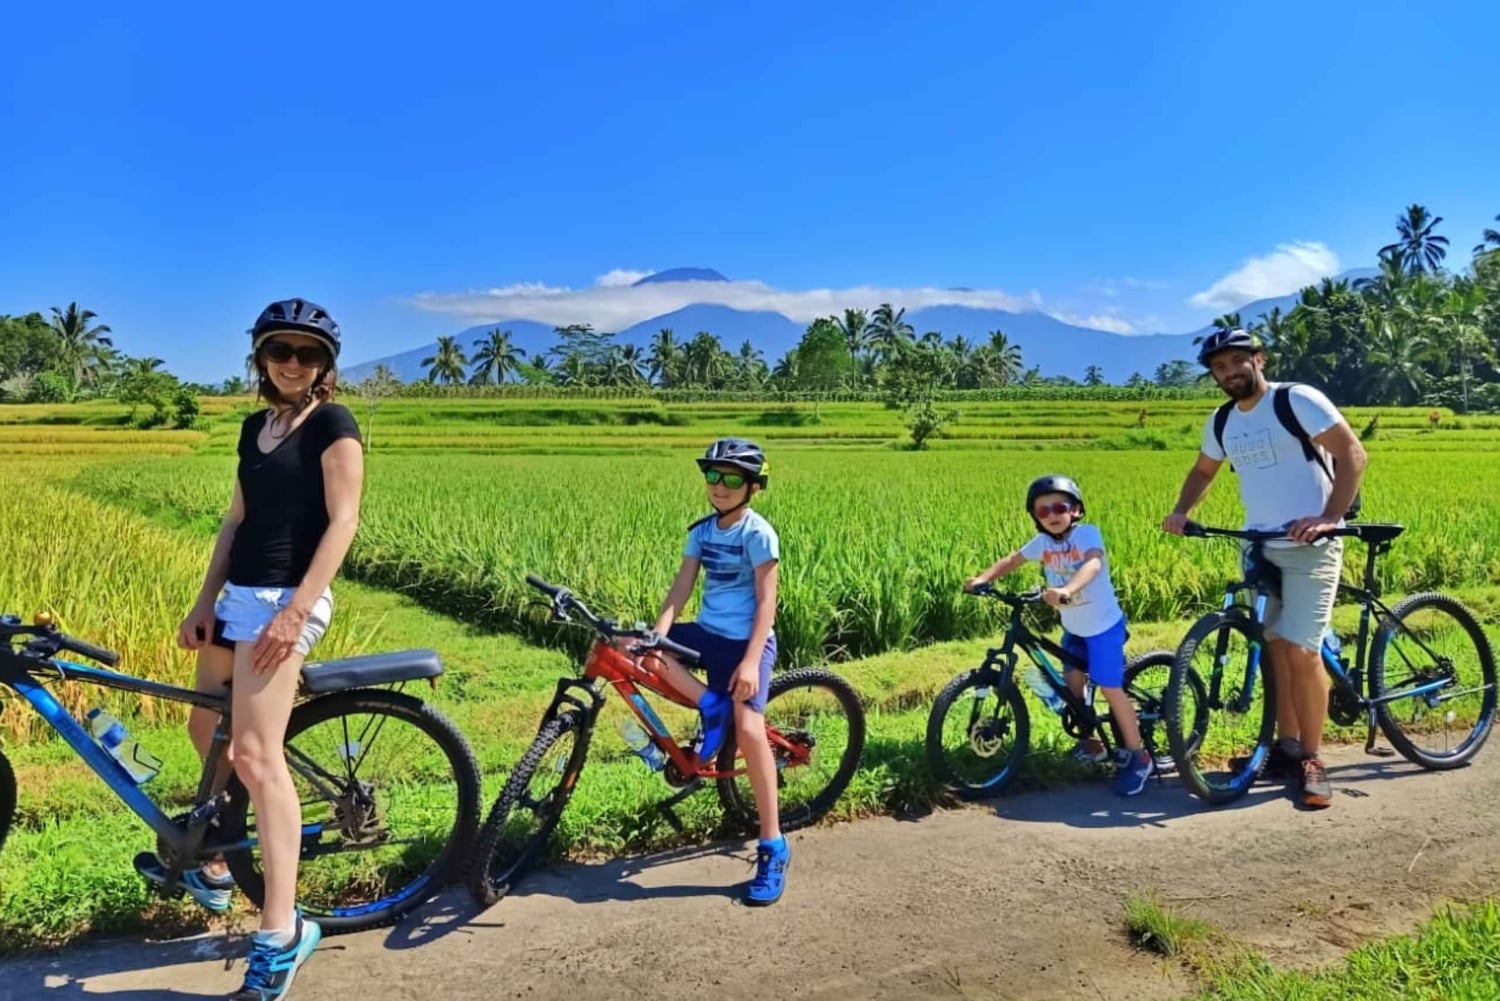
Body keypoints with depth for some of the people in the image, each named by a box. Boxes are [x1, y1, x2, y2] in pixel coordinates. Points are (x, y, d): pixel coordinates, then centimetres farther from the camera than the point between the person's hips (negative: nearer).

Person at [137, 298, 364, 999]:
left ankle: (281, 933, -14)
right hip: (237, 597, 9)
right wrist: (205, 600, 11)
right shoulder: (255, 426, 14)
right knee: (206, 733, 21)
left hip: (286, 601, -9)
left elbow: (342, 521, -16)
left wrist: (296, 611, -23)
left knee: (255, 754, -18)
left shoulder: (332, 423, -8)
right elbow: (236, 521, 17)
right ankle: (210, 868, 41)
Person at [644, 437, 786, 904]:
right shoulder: (701, 531, 7)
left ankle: (773, 848, -8)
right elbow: (681, 588, 1)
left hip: (744, 641, -6)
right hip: (706, 634, 7)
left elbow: (766, 601, -14)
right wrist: (657, 637, -15)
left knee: (748, 730, -21)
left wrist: (751, 660, -23)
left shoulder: (758, 533, -11)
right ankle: (709, 705, -5)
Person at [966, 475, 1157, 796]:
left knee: (1111, 688, -6)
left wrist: (1067, 590, -57)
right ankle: (1091, 741, 33)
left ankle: (1137, 756, 7)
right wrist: (984, 578, -12)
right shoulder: (1042, 543, -5)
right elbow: (1013, 560, 5)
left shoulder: (1087, 534, -22)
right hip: (1073, 628, 7)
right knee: (1072, 683, 12)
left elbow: (1093, 565, -39)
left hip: (1103, 625, -6)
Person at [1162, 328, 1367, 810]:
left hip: (1309, 548, -6)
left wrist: (1329, 517, -24)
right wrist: (1181, 511, 5)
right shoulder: (1221, 422, 9)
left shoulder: (1298, 400, -11)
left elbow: (1352, 453, -14)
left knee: (1300, 652, -11)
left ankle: (1312, 761, 2)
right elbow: (1203, 470, 23)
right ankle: (1287, 748, 22)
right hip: (1259, 547, 6)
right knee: (1276, 648, 11)